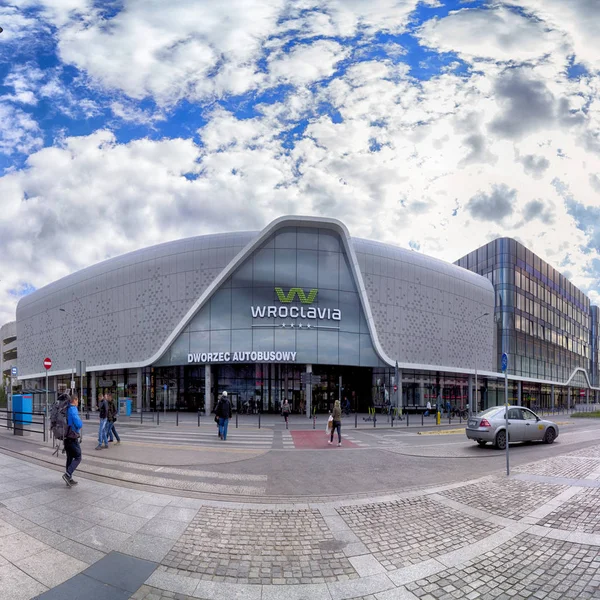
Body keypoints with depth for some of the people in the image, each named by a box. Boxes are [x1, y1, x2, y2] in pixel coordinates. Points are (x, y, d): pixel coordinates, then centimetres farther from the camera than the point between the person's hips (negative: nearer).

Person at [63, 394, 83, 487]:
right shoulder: (73, 410, -16)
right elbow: (79, 424, -24)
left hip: (66, 437, 8)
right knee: (78, 458, -1)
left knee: (69, 458, 14)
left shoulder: (65, 410, 9)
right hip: (72, 438, -8)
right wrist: (81, 424, -1)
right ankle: (68, 474, -12)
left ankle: (69, 480, 17)